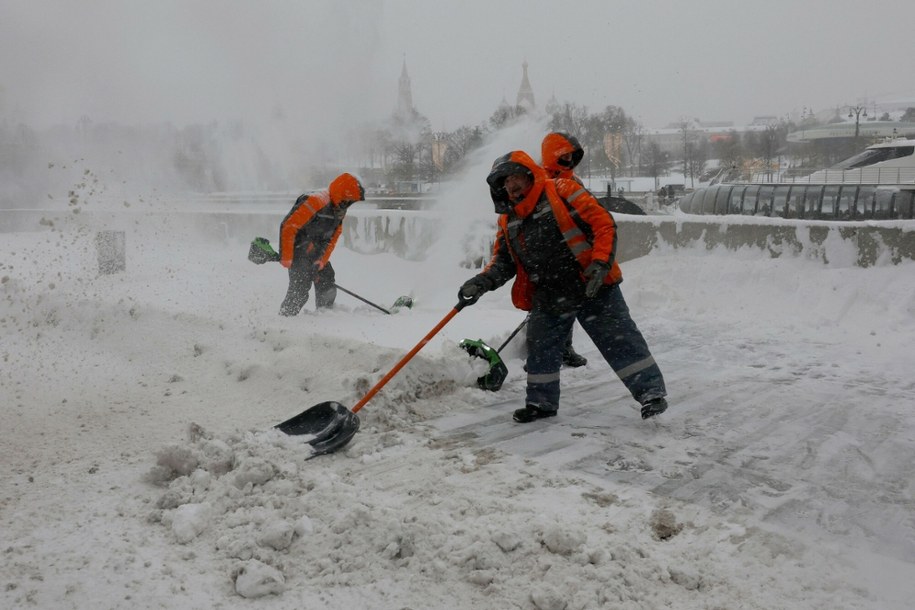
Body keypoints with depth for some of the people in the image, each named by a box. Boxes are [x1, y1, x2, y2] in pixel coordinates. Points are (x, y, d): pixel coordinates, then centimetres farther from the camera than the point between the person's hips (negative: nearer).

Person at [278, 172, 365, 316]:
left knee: (327, 286, 11)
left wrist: (322, 261, -4)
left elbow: (331, 239, 9)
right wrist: (286, 258, -24)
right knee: (300, 289, -14)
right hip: (299, 250, -9)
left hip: (316, 253, 9)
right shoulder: (315, 202, -25)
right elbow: (287, 227, -26)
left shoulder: (339, 210, 4)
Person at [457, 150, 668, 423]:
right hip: (548, 299, 6)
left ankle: (651, 391, 13)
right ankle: (541, 402, 28)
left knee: (621, 342, 0)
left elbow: (603, 223, -13)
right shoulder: (508, 221, 9)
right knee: (541, 350, 11)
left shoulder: (562, 191, -10)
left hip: (593, 288, -5)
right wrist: (482, 282, -7)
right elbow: (502, 260, 11)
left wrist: (600, 264, -23)